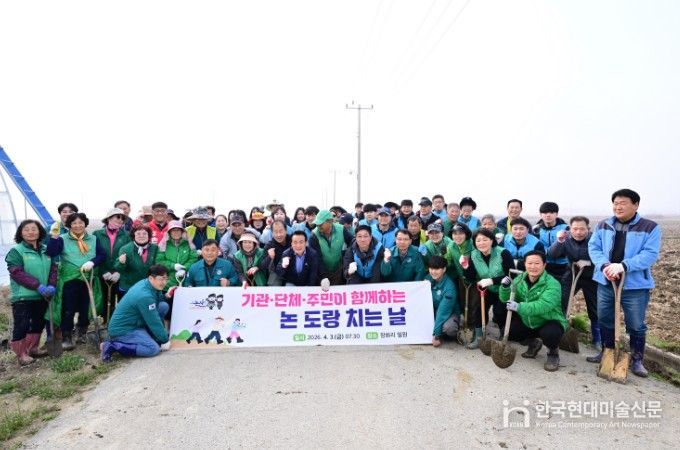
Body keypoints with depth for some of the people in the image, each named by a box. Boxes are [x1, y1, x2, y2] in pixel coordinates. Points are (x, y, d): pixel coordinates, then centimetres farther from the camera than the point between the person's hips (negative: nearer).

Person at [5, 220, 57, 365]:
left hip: (42, 296, 6)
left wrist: (52, 285, -13)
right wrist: (38, 286, -24)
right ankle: (21, 354, 12)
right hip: (23, 296, -6)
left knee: (39, 323, 16)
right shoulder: (16, 251, -8)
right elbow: (17, 273, -17)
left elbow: (53, 269, 5)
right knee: (22, 326, -1)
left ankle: (33, 348, 31)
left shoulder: (46, 250, 8)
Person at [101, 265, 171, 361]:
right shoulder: (144, 296, -29)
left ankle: (147, 336, 11)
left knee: (164, 306, 0)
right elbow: (154, 322, -21)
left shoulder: (145, 282, -3)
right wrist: (165, 340, -10)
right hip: (121, 330, -9)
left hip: (133, 322, 10)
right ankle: (111, 346, -12)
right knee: (154, 349, -23)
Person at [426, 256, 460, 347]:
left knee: (448, 327, -36)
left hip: (449, 313, -5)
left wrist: (436, 334, -28)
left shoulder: (449, 287, -26)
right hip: (433, 311, 6)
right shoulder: (427, 279, -9)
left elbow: (443, 311, -28)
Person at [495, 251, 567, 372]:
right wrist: (505, 287, -26)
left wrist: (519, 307, -48)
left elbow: (544, 305, -37)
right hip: (527, 323, 6)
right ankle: (533, 343, 20)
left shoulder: (552, 284, -21)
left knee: (550, 333, -36)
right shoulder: (519, 279, -3)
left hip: (549, 323, -6)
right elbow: (505, 300, -6)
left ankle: (553, 352, 2)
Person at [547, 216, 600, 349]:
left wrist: (588, 263, -33)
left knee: (594, 310, 10)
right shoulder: (566, 239, -13)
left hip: (591, 277, -1)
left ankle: (597, 340, 27)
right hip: (572, 274, 2)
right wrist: (559, 242, -40)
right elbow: (551, 255, -24)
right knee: (560, 302, -6)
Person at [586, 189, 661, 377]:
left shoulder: (650, 227, -7)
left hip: (635, 285, -4)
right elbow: (593, 247, -1)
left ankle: (637, 360, 24)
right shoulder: (603, 226, 5)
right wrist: (604, 266, -20)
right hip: (606, 282, 4)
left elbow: (650, 254, -16)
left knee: (636, 325, 7)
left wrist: (622, 266, -28)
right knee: (605, 320, 16)